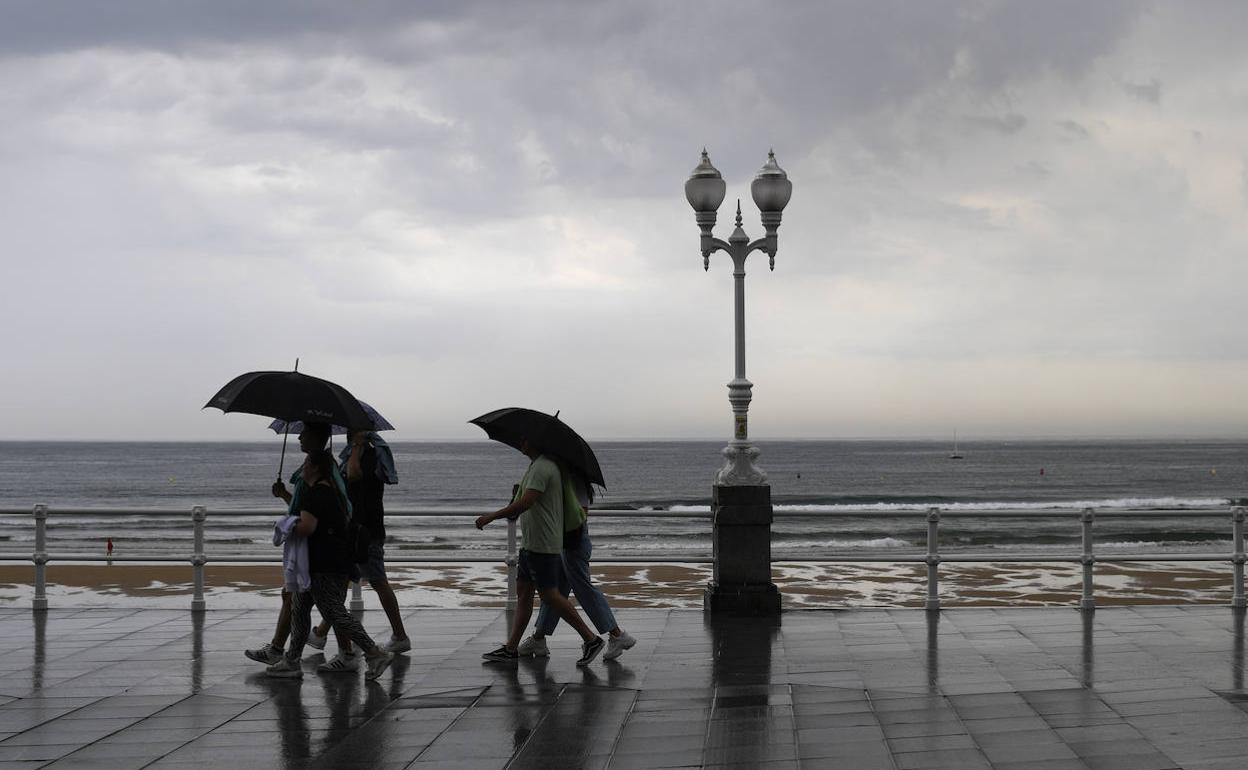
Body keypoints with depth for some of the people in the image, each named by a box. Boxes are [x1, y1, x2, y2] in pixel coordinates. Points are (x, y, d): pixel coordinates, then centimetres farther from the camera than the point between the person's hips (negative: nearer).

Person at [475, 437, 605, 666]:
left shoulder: (541, 468, -19)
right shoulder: (540, 465, 15)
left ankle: (591, 639, -2)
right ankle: (511, 648, 14)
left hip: (542, 545, -11)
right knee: (523, 593, 10)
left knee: (550, 596, -8)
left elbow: (525, 503, -27)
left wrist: (491, 517, -21)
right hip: (530, 543, 11)